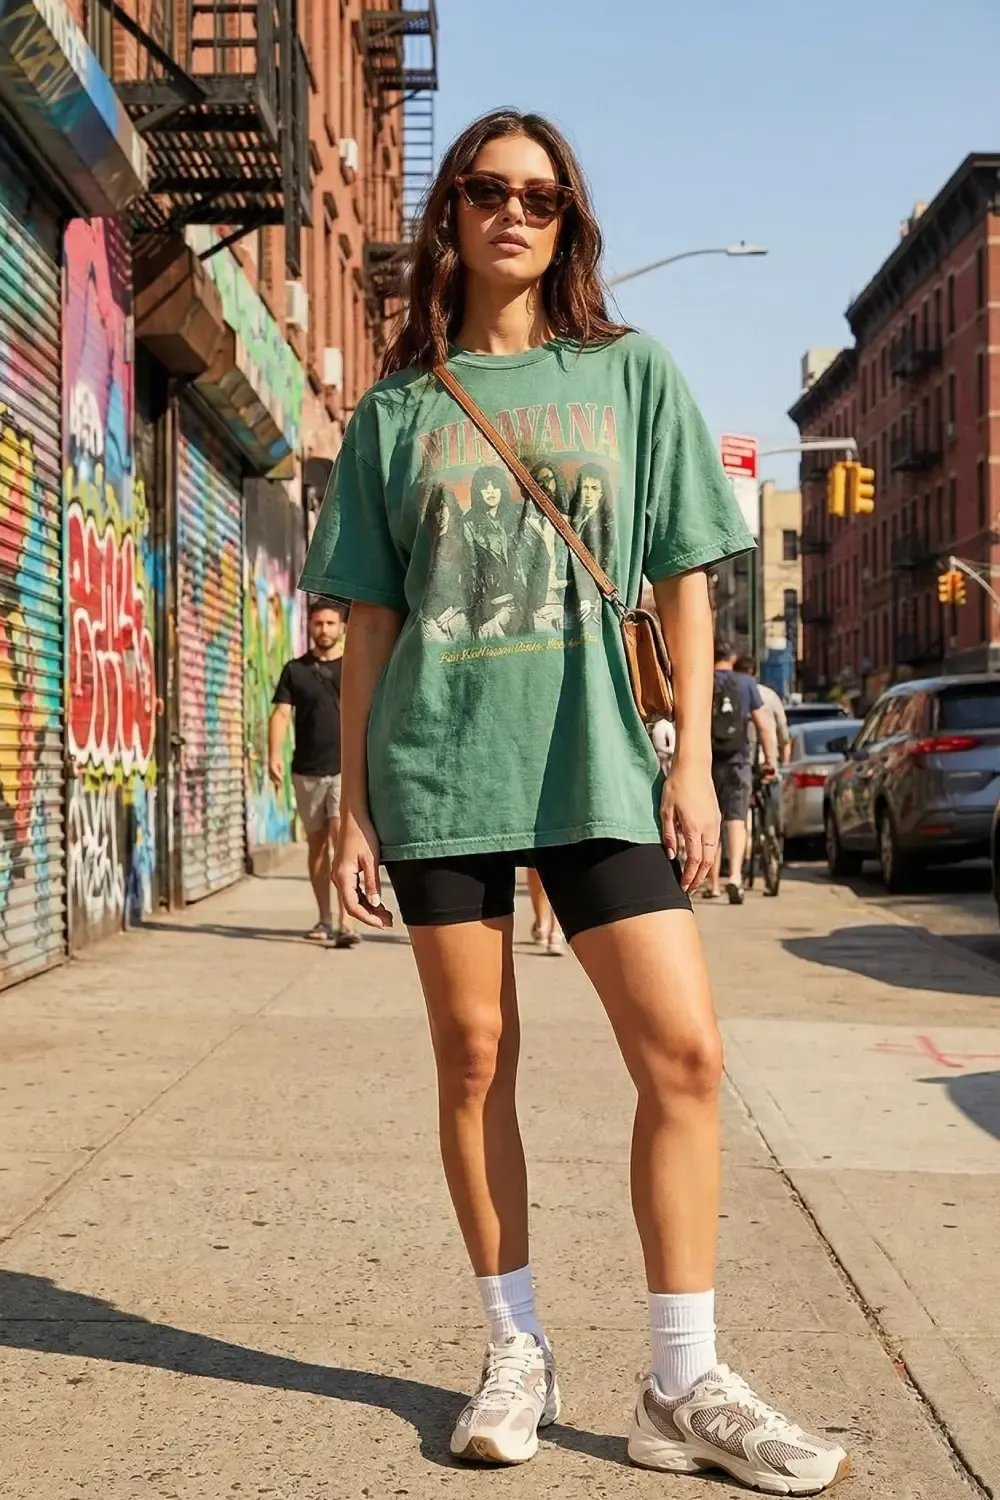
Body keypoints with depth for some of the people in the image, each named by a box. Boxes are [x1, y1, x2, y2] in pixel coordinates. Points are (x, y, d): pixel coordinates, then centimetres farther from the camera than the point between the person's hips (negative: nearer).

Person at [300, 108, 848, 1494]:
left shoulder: (631, 374, 9)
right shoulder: (399, 406, 10)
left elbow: (684, 581, 6)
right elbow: (371, 616, 9)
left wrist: (693, 760, -2)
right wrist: (354, 798, 4)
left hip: (595, 760, 0)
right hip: (437, 766, 1)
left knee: (684, 1051, -8)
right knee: (475, 1063, 3)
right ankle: (517, 1355, 18)